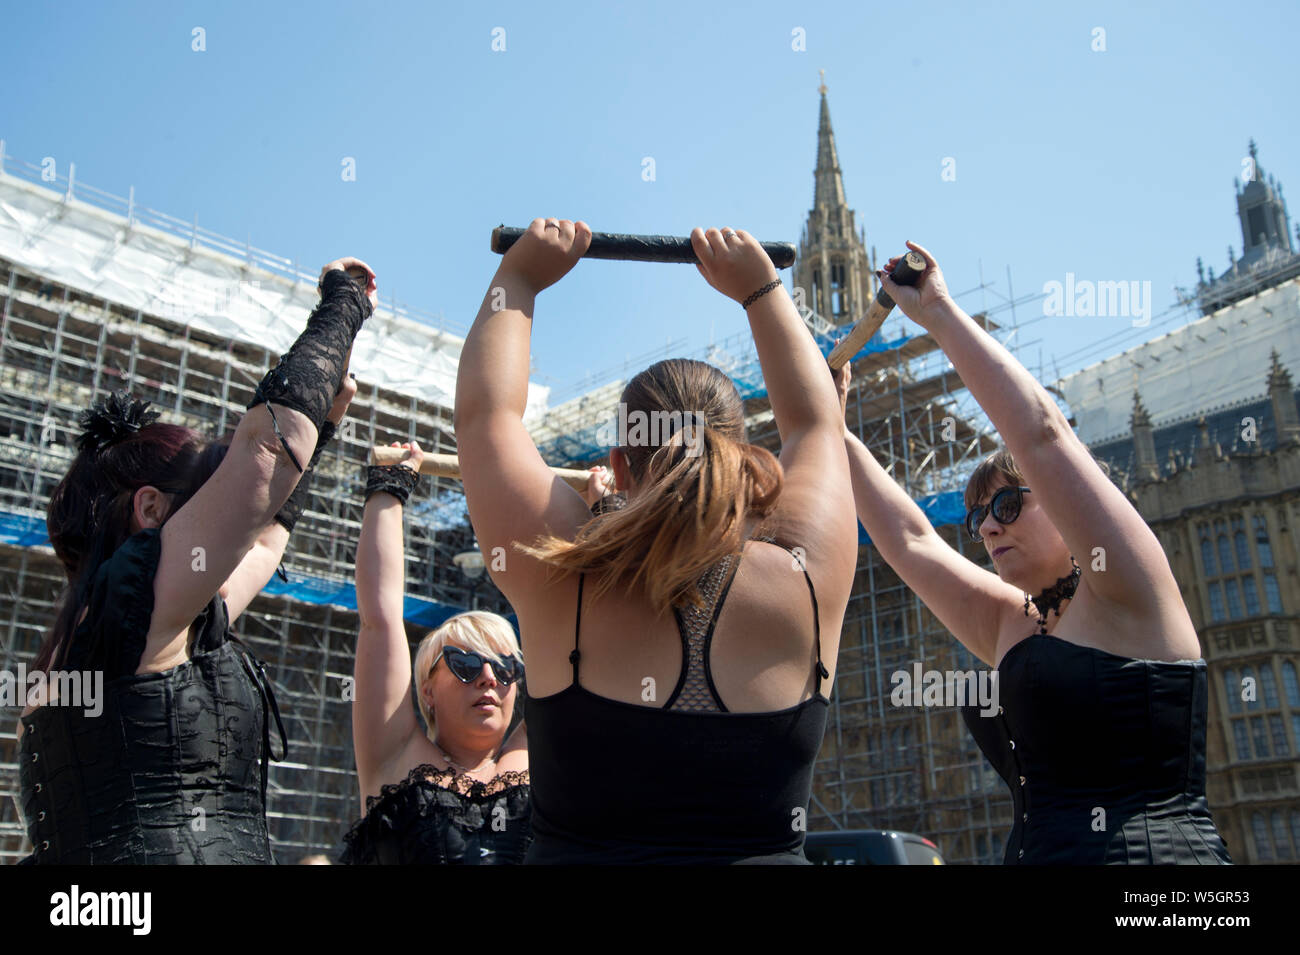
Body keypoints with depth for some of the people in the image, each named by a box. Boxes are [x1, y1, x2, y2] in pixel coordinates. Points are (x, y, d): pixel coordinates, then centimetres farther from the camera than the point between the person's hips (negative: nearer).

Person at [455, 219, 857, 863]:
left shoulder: (564, 582, -11)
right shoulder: (804, 586, -8)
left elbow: (486, 410, 3)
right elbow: (815, 421, 10)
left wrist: (517, 279, 15)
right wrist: (761, 289, 19)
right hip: (764, 850, 1)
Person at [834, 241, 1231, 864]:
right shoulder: (1011, 626, 15)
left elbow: (1040, 431, -10)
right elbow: (908, 537, 19)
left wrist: (940, 314, -7)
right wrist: (833, 427, 17)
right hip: (1037, 849, 6)